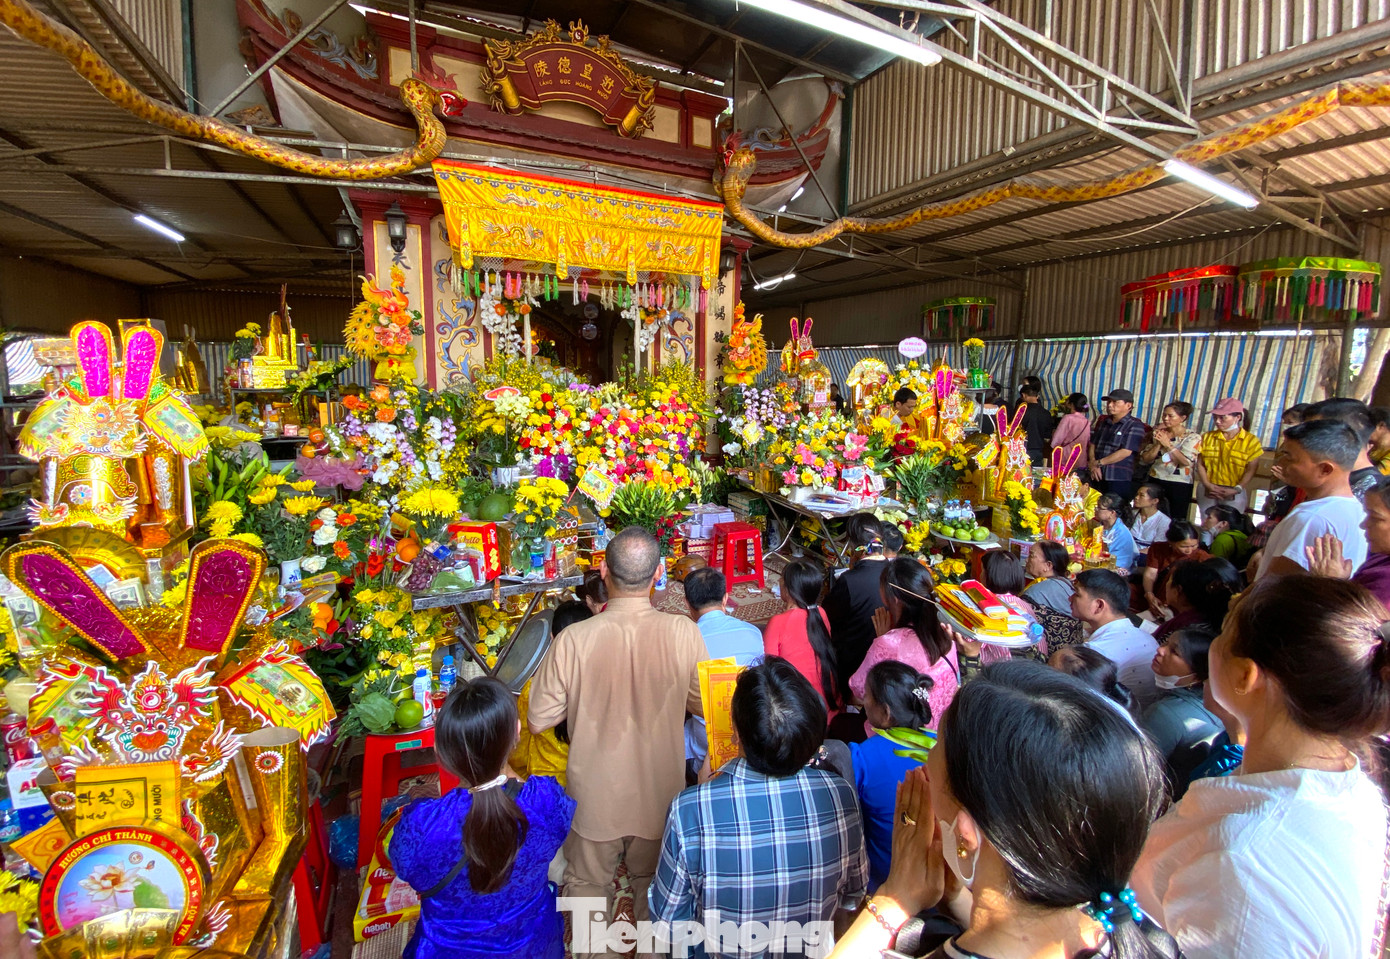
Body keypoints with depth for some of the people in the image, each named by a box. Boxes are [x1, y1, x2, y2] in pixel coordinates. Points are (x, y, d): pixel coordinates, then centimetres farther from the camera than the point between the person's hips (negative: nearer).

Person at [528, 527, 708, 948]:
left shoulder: (573, 639, -25)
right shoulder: (684, 632, -22)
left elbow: (538, 720, -14)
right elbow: (706, 706, -9)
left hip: (595, 796, -1)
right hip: (661, 792, 2)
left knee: (588, 885, 26)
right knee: (654, 883, 28)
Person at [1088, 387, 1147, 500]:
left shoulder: (1135, 426, -4)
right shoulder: (1103, 422, 15)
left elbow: (1125, 452, -13)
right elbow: (1092, 445, 12)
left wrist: (1098, 463, -10)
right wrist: (1093, 465, -5)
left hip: (1120, 480, -5)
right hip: (1099, 477, 5)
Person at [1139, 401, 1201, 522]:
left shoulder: (1193, 436, -1)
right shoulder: (1158, 434, 10)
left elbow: (1186, 461, -15)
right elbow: (1145, 459, 4)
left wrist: (1168, 444, -14)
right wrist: (1158, 444, -9)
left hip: (1179, 485, -4)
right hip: (1155, 481, 4)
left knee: (1176, 520, -1)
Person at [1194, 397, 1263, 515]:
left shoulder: (1250, 440, -2)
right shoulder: (1207, 437, 5)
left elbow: (1251, 470, -5)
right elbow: (1200, 464, 3)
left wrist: (1236, 490, -15)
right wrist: (1207, 485, -10)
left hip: (1235, 494, -2)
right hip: (1207, 491, 2)